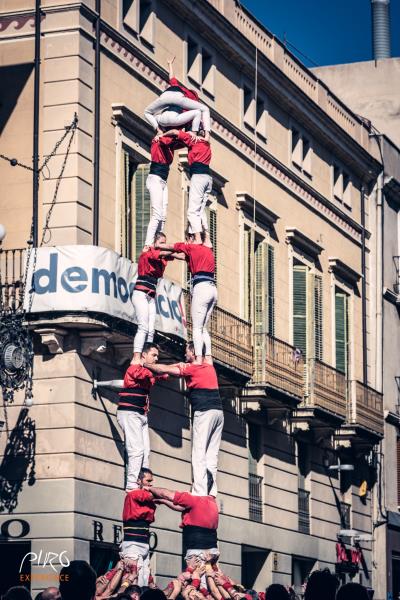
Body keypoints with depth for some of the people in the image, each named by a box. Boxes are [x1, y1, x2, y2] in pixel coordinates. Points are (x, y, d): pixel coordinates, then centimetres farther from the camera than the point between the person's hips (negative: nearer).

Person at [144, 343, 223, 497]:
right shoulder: (209, 367, 19)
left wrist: (145, 364, 13)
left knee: (199, 455, -8)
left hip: (204, 412, -7)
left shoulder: (193, 368, -2)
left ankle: (199, 493, -15)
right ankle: (211, 493, 1)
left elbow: (165, 370, 3)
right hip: (218, 411, 7)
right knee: (212, 456, 6)